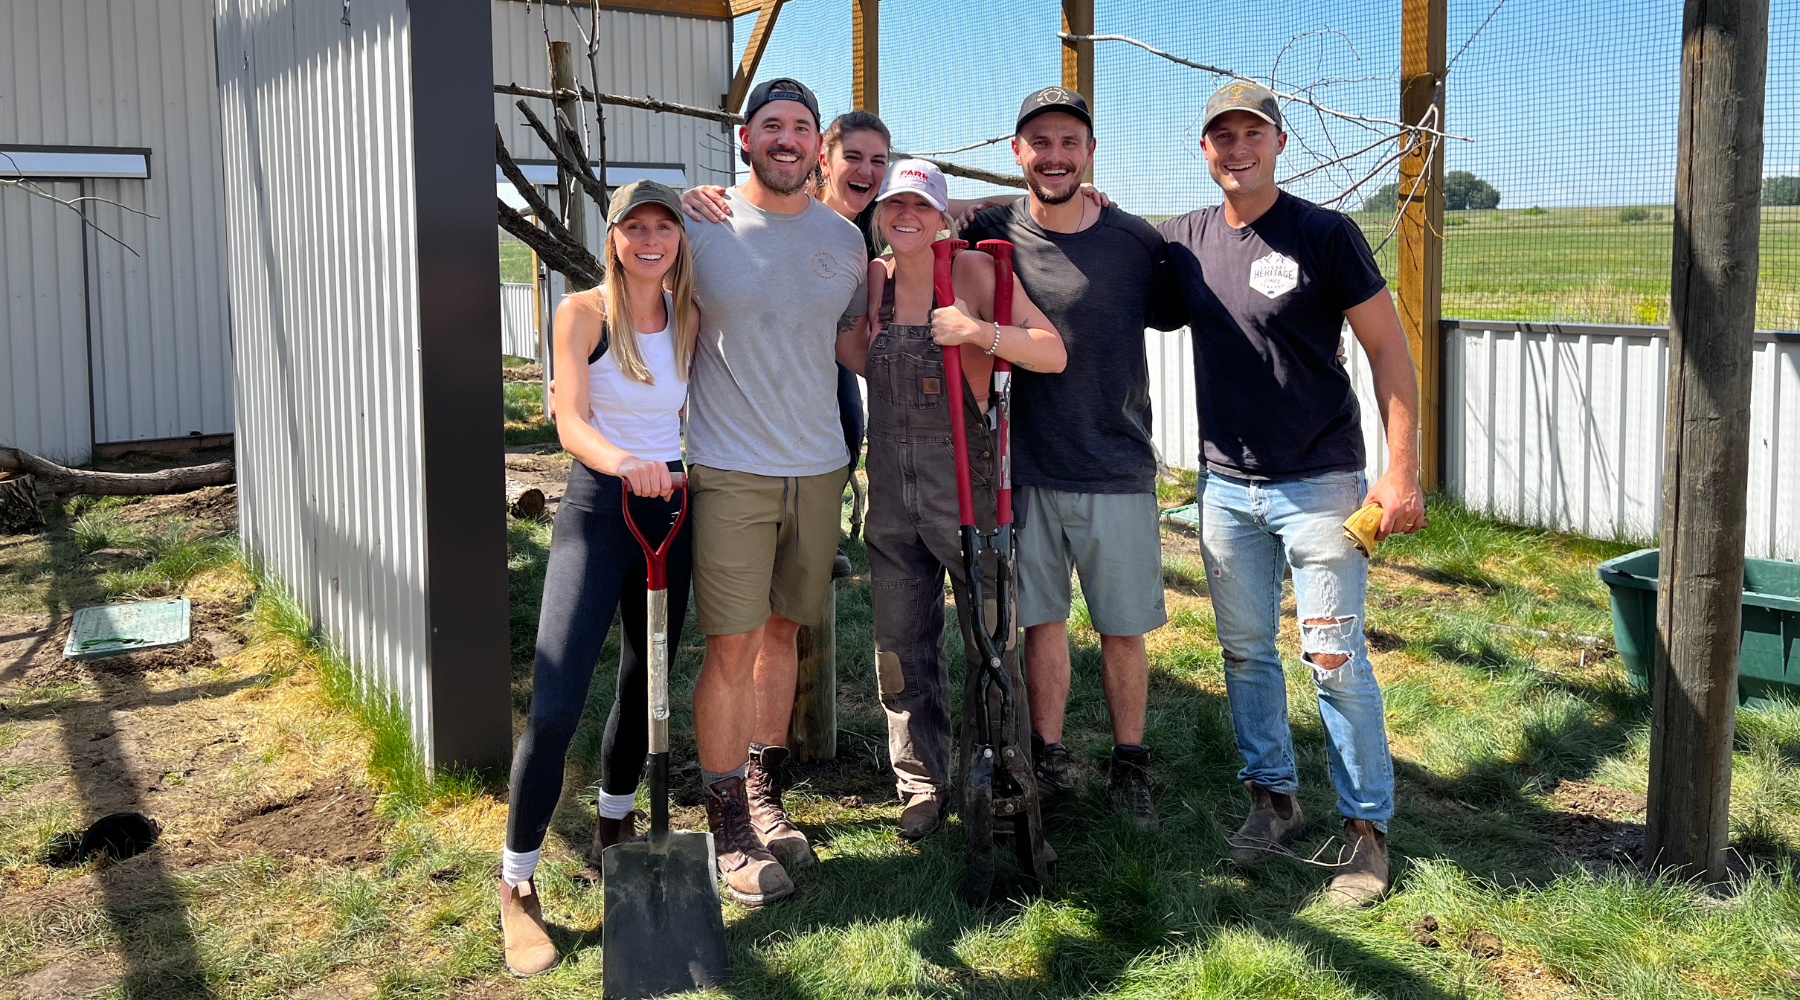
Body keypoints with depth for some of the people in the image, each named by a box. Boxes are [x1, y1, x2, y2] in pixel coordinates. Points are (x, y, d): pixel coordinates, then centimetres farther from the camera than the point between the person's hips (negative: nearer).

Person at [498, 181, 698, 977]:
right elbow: (570, 422, -18)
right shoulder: (583, 312, -6)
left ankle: (612, 830, 37)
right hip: (596, 511, -4)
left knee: (646, 684, 13)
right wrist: (620, 459, -36)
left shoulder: (689, 319, 6)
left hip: (669, 509, 5)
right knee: (555, 704, -13)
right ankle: (517, 885, 1)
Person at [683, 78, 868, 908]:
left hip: (819, 467, 4)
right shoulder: (703, 227, -2)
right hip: (730, 472, -4)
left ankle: (764, 792, 26)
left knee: (782, 631, 12)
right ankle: (728, 824, 8)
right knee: (732, 647, -4)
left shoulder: (844, 239, 8)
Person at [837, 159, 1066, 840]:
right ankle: (923, 785, 26)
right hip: (891, 489, 5)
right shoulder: (872, 279, 8)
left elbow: (1053, 354, -12)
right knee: (901, 649, 11)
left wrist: (979, 330, -26)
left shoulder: (974, 271, -6)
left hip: (967, 483, -5)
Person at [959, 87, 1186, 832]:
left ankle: (1130, 765, 25)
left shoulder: (1138, 241, 0)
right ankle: (1048, 757, 27)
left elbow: (1174, 320, 11)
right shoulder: (989, 237, -1)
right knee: (1042, 618, 11)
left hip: (1119, 471, 0)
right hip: (1025, 469, 0)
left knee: (1124, 628, 8)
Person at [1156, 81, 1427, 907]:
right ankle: (1272, 797, 28)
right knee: (1245, 650, 12)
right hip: (1225, 484, 5)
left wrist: (1402, 471, -13)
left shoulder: (1326, 235, -7)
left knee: (1334, 656, -3)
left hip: (1318, 482, -5)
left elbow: (1388, 351, -6)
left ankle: (1366, 825, 11)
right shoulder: (1184, 240, 6)